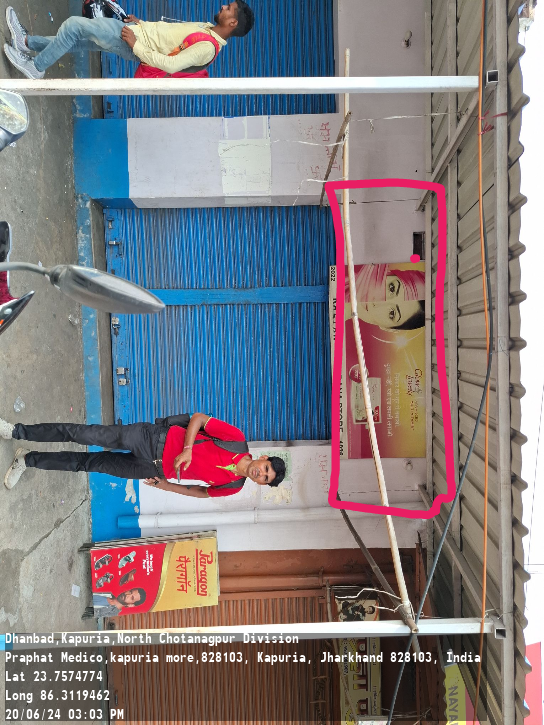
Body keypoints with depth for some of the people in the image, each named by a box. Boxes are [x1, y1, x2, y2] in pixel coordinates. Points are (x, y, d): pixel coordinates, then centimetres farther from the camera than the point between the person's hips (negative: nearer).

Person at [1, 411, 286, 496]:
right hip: (158, 439, -3)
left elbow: (203, 492, 13)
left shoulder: (233, 485, -1)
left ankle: (28, 459, 22)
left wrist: (167, 486, 6)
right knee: (87, 435, -11)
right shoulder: (237, 440, -13)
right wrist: (188, 448, -21)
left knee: (89, 463, 5)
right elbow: (198, 418, -8)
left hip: (156, 472, 3)